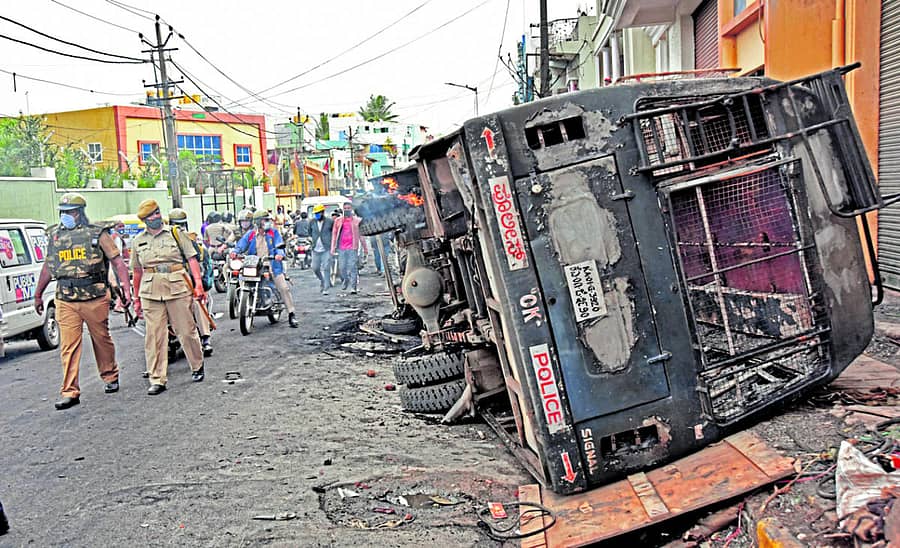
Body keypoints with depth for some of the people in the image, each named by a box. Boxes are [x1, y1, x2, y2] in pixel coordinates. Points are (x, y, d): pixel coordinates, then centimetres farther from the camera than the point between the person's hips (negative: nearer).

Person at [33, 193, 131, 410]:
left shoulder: (97, 233, 1)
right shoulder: (55, 235, 12)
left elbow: (117, 261, 0)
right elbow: (48, 266, 22)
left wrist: (126, 288, -8)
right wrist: (38, 294, 24)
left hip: (95, 298, -3)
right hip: (65, 300, 3)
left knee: (102, 339, 9)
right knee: (68, 346, -1)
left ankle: (110, 377, 29)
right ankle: (70, 392, 1)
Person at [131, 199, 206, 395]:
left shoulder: (175, 233, 6)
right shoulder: (138, 241, 13)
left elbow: (191, 259, 3)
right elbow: (137, 271, 17)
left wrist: (198, 284, -8)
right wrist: (137, 298, 17)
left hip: (178, 288, -2)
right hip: (150, 291, 2)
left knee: (186, 331, 3)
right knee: (154, 336, 0)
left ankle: (197, 367, 24)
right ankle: (157, 380, 5)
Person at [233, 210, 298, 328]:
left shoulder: (274, 232, 7)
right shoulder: (250, 234, 10)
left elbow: (279, 245, -5)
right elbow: (241, 245, 3)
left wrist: (280, 254, -27)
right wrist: (235, 251, -19)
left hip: (272, 264, -1)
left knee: (284, 288, -12)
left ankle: (291, 314, -7)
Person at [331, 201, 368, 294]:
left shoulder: (356, 220, 7)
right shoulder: (338, 220, 10)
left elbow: (361, 235, 10)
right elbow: (334, 234, 11)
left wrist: (364, 248, 10)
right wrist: (332, 248, 5)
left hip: (353, 248, -2)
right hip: (341, 248, 2)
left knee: (353, 267, -8)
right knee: (342, 268, 4)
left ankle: (353, 287, -6)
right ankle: (344, 281, 33)